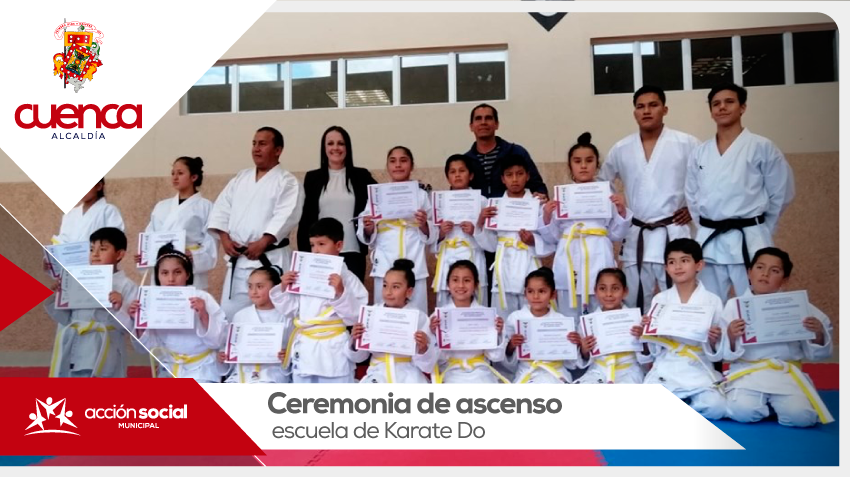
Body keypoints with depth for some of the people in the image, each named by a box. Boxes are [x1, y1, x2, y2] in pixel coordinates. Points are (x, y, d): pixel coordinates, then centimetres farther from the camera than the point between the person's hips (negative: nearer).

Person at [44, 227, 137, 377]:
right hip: (73, 356, 5)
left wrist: (119, 308, -26)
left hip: (102, 359, -4)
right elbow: (64, 318, 9)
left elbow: (130, 326, -10)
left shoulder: (127, 287, -6)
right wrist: (50, 297, -3)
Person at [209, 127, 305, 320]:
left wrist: (262, 243, -23)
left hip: (269, 258, -6)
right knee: (230, 311, 10)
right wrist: (225, 237, -2)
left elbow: (285, 217, -16)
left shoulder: (288, 182, -4)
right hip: (237, 259, 6)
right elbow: (221, 208, 12)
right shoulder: (241, 178, 15)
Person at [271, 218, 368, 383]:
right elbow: (289, 312, 9)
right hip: (304, 350, 4)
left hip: (333, 352, -4)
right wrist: (283, 289, -5)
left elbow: (355, 316, -12)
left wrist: (341, 292, -24)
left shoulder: (346, 278, -7)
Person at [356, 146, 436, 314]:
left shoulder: (422, 195, 8)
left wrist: (424, 225, -12)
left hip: (414, 268, 0)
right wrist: (368, 229, -11)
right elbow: (367, 238, 10)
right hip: (384, 267, 1)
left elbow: (432, 237, 7)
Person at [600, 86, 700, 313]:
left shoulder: (687, 144, -4)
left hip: (672, 235, -3)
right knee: (634, 301, 12)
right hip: (635, 237, 3)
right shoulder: (621, 149, 4)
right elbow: (602, 183, 18)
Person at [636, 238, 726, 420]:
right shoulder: (659, 300, 4)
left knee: (716, 407, -27)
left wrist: (713, 341, -18)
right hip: (665, 370, 1)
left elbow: (716, 355, 3)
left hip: (699, 372, 0)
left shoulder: (712, 301, 0)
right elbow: (654, 351, 7)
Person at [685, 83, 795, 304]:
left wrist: (760, 229, 6)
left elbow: (781, 193, 2)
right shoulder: (699, 153, 8)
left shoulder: (761, 147, -3)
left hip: (748, 241, -3)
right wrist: (708, 227, 11)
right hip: (709, 242, 4)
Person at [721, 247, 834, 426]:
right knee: (743, 412, -27)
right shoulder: (734, 305, 0)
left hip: (786, 373, 1)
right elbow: (727, 354, 1)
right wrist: (731, 339, -21)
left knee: (802, 416, -24)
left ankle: (776, 402, 11)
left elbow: (815, 353, 8)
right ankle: (764, 403, 8)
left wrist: (818, 334, -13)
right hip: (747, 372, -1)